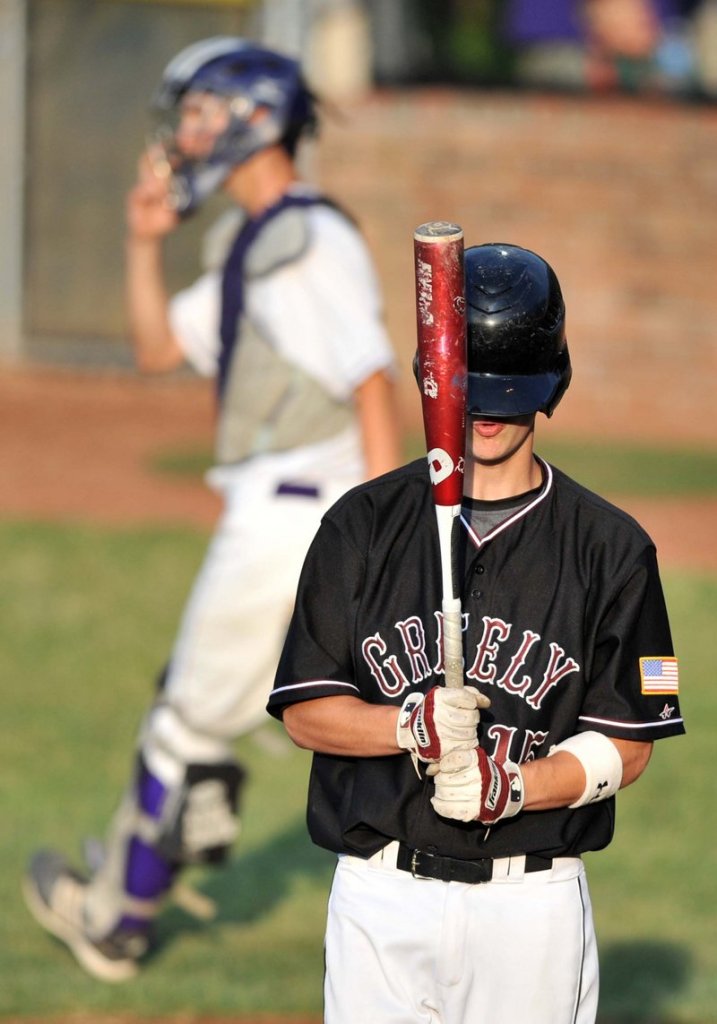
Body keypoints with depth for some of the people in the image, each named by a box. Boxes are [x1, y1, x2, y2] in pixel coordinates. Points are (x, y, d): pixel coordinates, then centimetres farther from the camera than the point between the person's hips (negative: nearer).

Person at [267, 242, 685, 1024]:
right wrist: (413, 725, -16)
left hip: (532, 899, -1)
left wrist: (511, 785, -15)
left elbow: (627, 747, 2)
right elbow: (305, 710, 4)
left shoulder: (610, 547, 3)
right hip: (382, 894, 1)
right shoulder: (363, 525, 6)